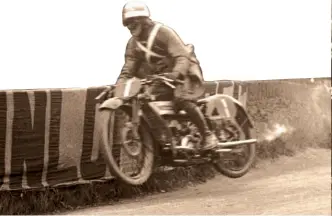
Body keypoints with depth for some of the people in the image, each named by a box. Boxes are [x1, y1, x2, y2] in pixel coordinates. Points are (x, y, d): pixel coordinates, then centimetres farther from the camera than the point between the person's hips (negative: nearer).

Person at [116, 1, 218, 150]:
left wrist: (175, 73, -45)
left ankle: (208, 135, -24)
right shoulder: (133, 43, 6)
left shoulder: (163, 32, -14)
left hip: (182, 74, -7)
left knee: (182, 100, -33)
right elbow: (128, 69, -1)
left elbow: (182, 56, -25)